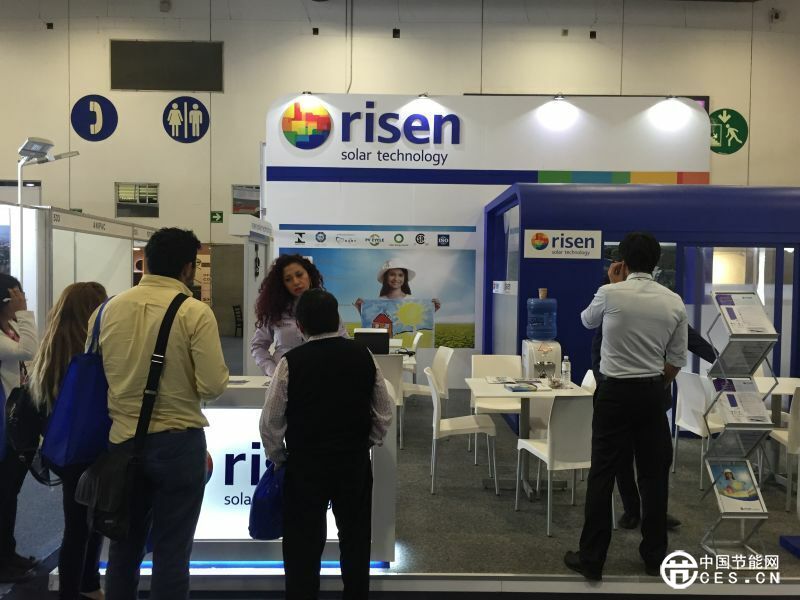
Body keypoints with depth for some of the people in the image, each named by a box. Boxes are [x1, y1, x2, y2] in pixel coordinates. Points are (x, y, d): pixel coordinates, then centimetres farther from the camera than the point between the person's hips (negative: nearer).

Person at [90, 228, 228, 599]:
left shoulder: (110, 308, 0)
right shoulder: (195, 312, -13)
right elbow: (212, 386, -17)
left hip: (122, 439, 5)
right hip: (177, 442, -4)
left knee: (125, 544, 20)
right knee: (171, 549, 9)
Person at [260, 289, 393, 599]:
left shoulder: (291, 362, -12)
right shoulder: (363, 355, -3)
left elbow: (270, 423, -8)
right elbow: (384, 413, 3)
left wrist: (278, 458, 9)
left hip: (305, 465, -3)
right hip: (356, 462, 3)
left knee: (304, 542, 10)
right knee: (355, 538, 18)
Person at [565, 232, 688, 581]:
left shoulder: (610, 294, -11)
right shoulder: (674, 302, 0)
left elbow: (587, 321, 11)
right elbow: (676, 360, 5)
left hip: (615, 391, -3)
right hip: (652, 393, 3)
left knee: (603, 475, 3)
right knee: (654, 475, 14)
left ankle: (592, 559, 9)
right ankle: (654, 557, 25)